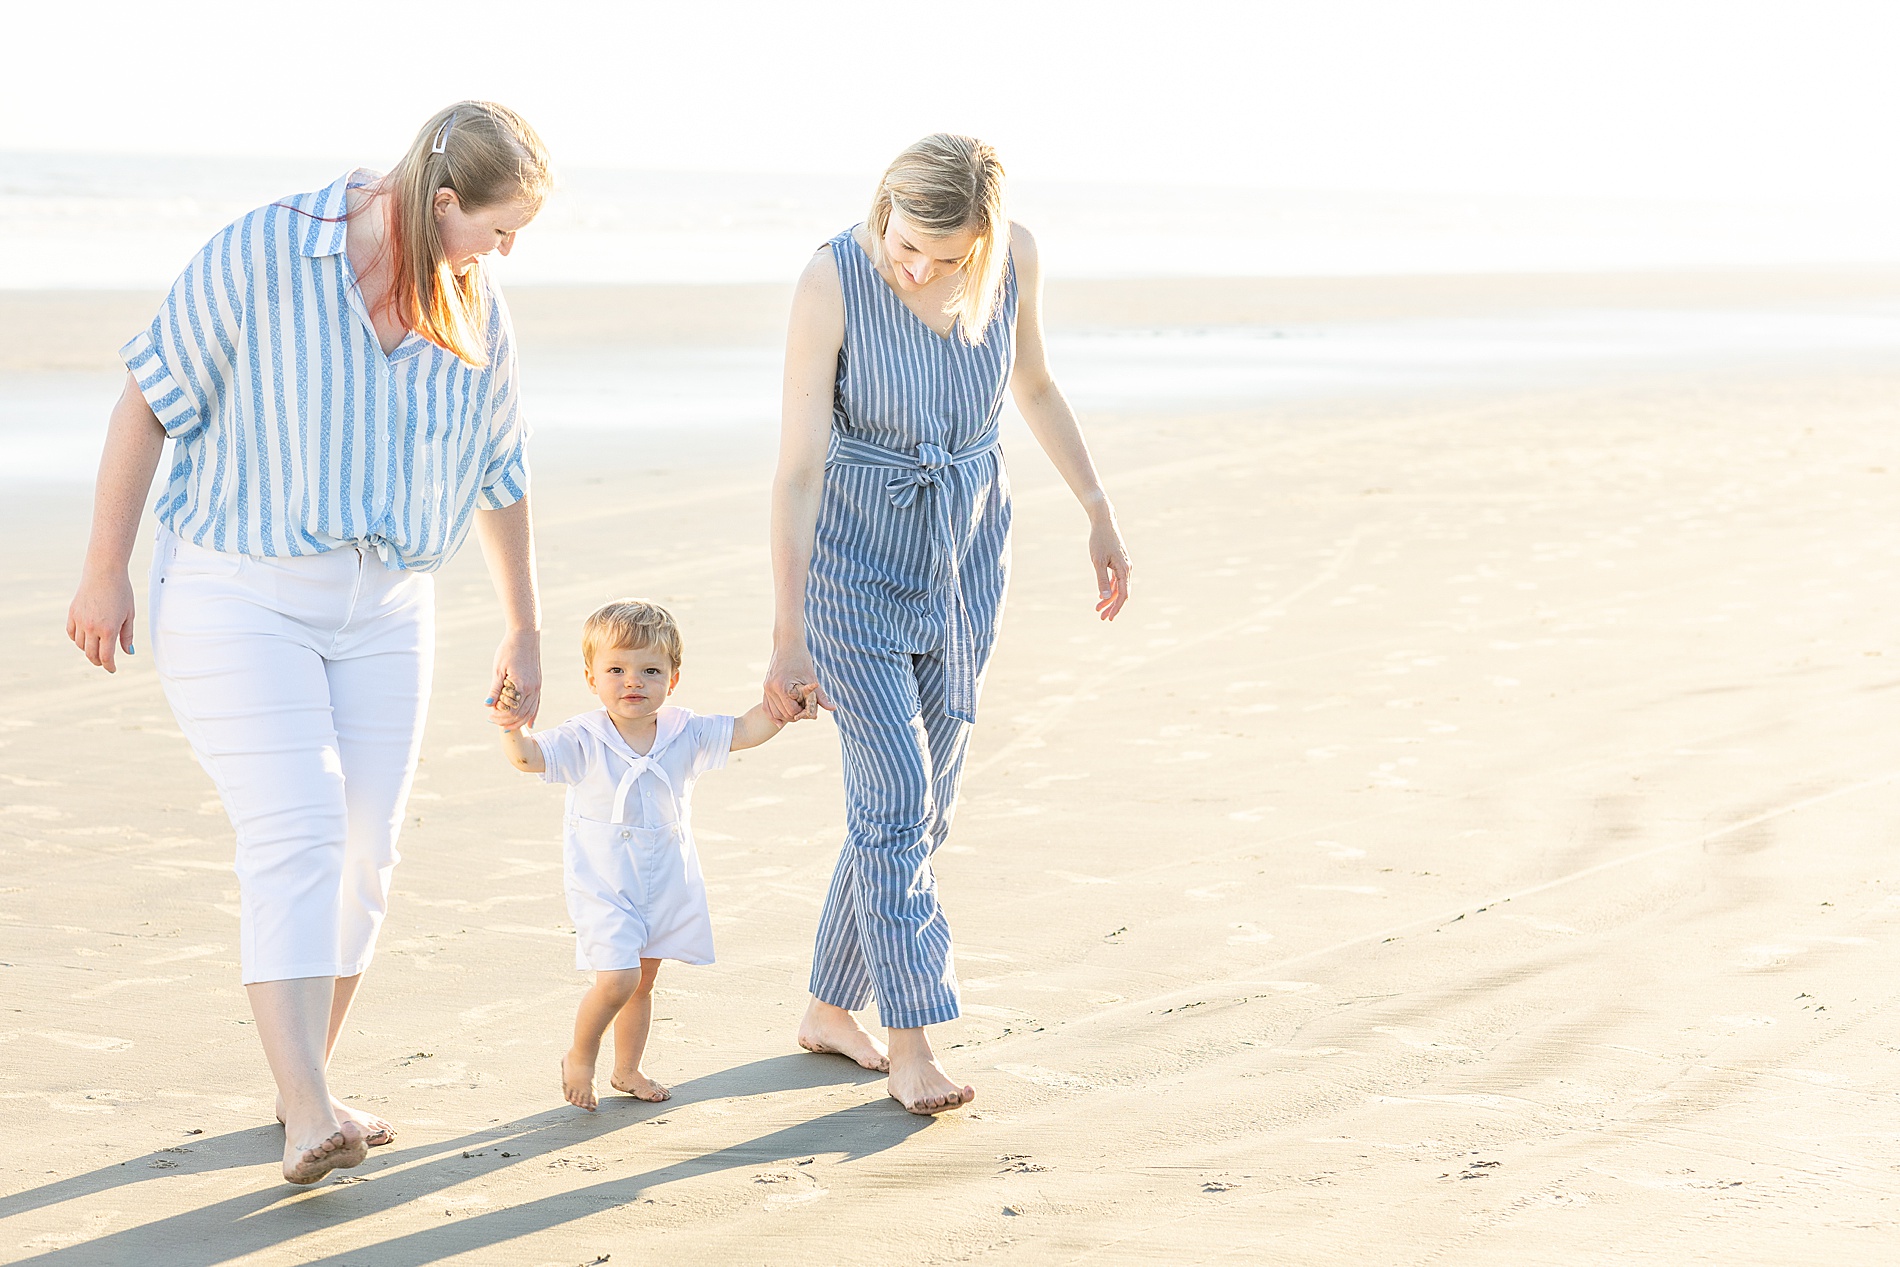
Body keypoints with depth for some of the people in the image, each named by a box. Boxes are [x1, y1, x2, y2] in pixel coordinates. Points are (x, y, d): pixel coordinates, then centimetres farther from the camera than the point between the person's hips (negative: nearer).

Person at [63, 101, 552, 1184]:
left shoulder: (476, 312, 3)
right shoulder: (263, 255, -13)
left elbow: (498, 475, 16)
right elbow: (152, 401, -8)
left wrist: (527, 630, 23)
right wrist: (107, 571, -7)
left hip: (384, 611, 6)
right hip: (238, 596, -5)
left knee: (365, 852, 3)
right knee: (297, 832, -18)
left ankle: (306, 1082, 19)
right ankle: (311, 1120, -22)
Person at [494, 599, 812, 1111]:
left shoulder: (684, 734, -4)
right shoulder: (583, 740, -14)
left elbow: (742, 732, -7)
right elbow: (530, 757, -26)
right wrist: (513, 729, -49)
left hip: (667, 884, 4)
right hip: (603, 886, -4)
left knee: (643, 982, 16)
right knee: (618, 978, -16)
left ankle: (627, 1069, 35)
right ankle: (580, 1059, 9)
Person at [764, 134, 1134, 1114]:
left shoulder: (1016, 258, -11)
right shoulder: (833, 279, -22)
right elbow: (798, 468, -20)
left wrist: (1099, 513, 11)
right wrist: (787, 637, -20)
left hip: (968, 553, 4)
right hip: (856, 555, -4)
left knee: (923, 805, 8)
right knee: (896, 793, -11)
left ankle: (830, 1009, 23)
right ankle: (911, 1041, -3)